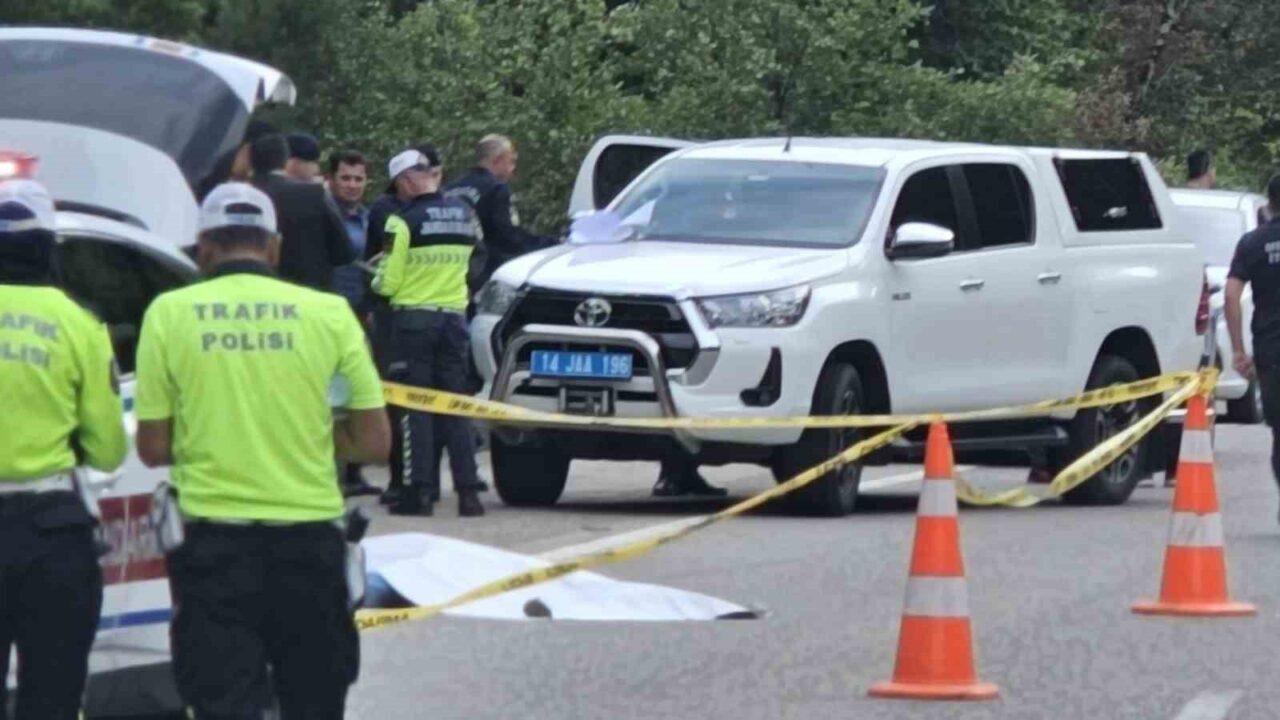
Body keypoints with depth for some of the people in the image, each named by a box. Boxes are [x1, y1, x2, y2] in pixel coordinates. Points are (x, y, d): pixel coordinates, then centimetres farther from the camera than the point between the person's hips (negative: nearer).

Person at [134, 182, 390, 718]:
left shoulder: (170, 314, -2)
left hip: (215, 542, -1)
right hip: (309, 537, 1)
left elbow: (153, 448, 0)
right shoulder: (329, 314, 0)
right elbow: (372, 442, 2)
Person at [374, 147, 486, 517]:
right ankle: (468, 492, 2)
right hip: (454, 316, 5)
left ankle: (420, 490, -5)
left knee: (414, 406, -1)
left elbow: (388, 281, -11)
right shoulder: (465, 214, 5)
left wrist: (377, 281, 10)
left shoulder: (404, 220, -11)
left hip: (413, 317, -5)